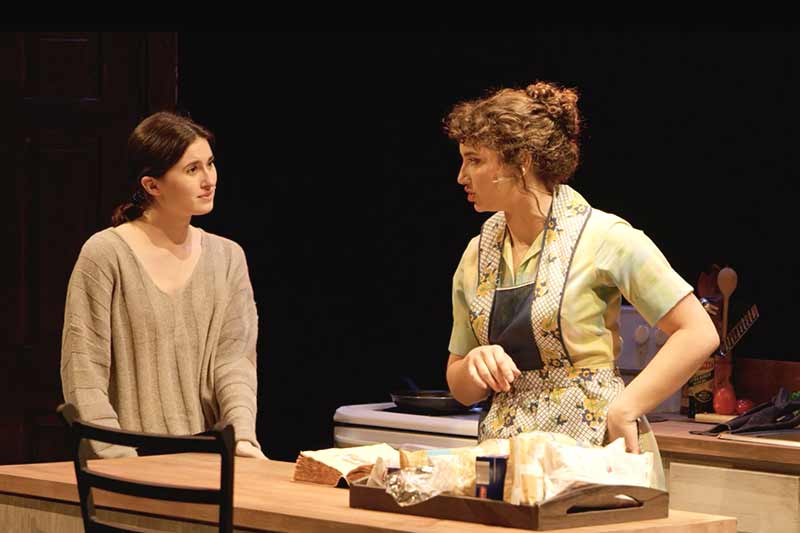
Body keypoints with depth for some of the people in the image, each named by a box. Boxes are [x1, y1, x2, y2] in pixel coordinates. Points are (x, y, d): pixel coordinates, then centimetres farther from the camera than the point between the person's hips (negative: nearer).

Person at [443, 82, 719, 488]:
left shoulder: (602, 237, -6)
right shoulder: (477, 255, 11)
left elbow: (699, 334, -9)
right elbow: (461, 389, 18)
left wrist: (622, 410, -14)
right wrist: (476, 364, -4)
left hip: (596, 453, -5)